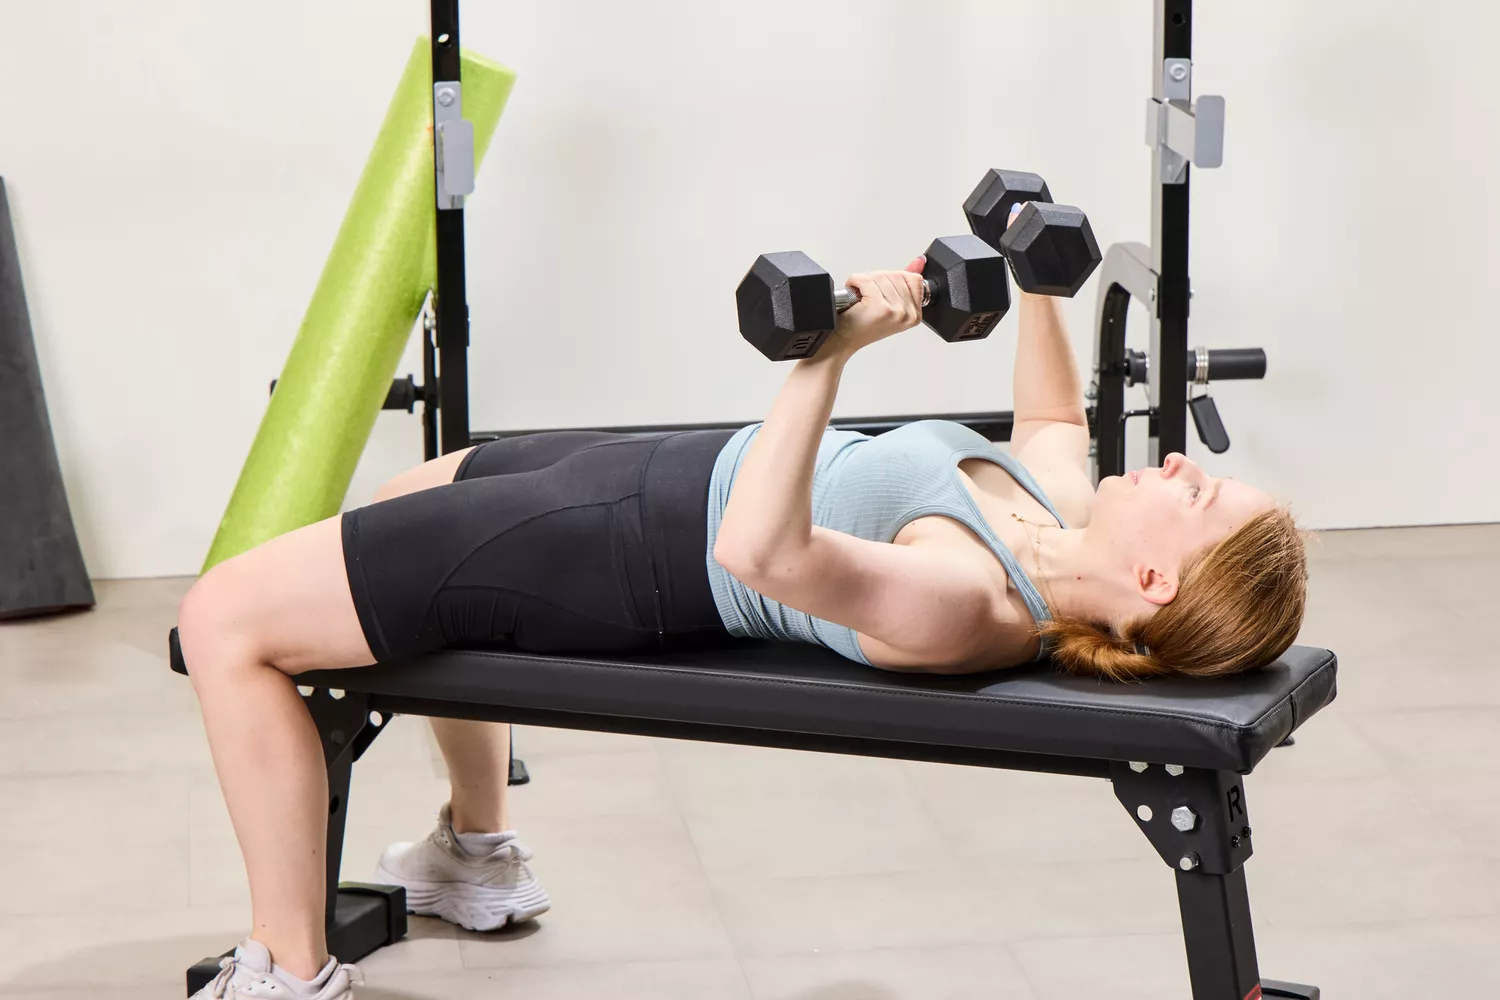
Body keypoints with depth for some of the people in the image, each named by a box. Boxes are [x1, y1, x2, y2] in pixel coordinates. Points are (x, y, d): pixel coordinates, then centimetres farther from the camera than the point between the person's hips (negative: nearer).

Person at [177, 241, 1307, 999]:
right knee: (410, 498, 36)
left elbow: (764, 554, -47)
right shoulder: (1069, 514, -9)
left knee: (226, 619, -6)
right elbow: (1054, 420, 16)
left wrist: (834, 349, -53)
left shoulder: (966, 607, -34)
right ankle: (478, 854, 47)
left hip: (620, 557, -9)